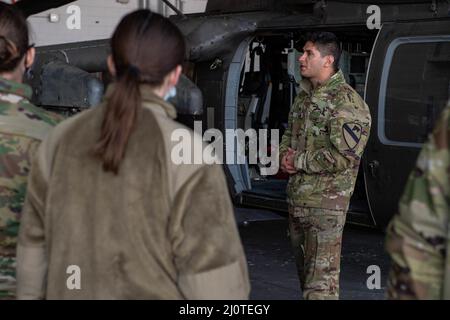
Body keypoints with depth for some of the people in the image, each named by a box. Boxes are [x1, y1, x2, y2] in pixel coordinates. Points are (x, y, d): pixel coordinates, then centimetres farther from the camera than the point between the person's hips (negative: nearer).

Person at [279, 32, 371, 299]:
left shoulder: (347, 103, -16)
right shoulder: (305, 95, 12)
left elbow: (343, 157, -24)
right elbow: (290, 132, 26)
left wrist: (299, 162, -14)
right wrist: (285, 155, 4)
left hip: (326, 200, -9)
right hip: (297, 195, 9)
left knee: (321, 276, -10)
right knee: (303, 265, 21)